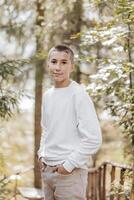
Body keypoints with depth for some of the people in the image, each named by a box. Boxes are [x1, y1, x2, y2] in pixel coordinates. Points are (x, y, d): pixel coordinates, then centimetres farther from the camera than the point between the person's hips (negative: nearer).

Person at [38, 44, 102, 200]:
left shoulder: (79, 95, -12)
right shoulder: (47, 95, 10)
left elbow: (93, 139, -15)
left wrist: (70, 164, -14)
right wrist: (42, 154, 9)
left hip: (70, 173, -6)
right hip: (47, 169, 7)